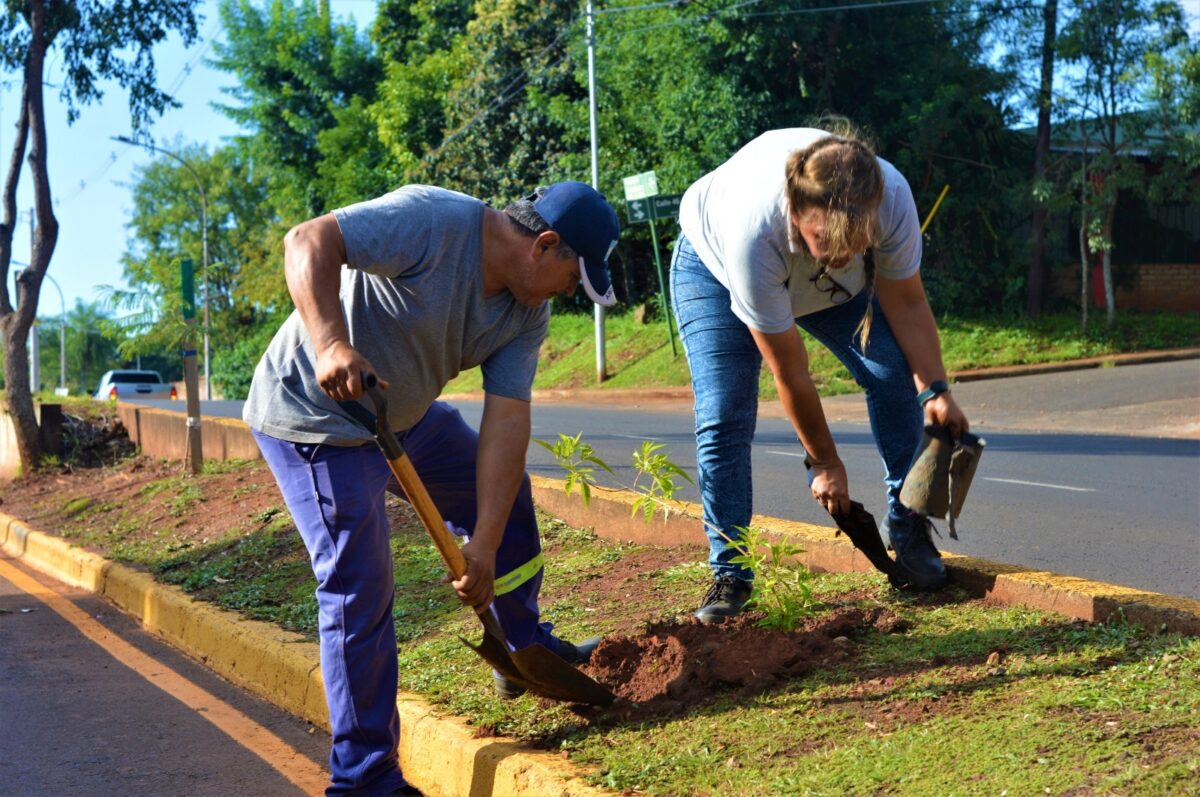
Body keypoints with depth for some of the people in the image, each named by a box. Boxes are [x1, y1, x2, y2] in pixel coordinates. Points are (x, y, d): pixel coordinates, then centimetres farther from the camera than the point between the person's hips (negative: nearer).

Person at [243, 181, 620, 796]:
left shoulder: (527, 315, -4)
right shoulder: (435, 220, -27)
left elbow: (507, 422, -9)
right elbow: (309, 242, -34)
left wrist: (484, 545, -16)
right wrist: (329, 343, -49)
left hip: (404, 415, 9)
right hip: (315, 417, -9)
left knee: (505, 490, 19)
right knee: (361, 588, -11)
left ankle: (522, 650, 38)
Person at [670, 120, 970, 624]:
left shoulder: (892, 198, -37)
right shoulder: (753, 232, -45)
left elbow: (906, 304, -18)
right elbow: (789, 373, -32)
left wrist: (935, 389, -30)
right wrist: (824, 464, -22)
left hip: (833, 283, 4)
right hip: (714, 266, -3)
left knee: (896, 374, -14)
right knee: (723, 415, -18)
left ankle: (907, 530, 2)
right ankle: (728, 573, -4)